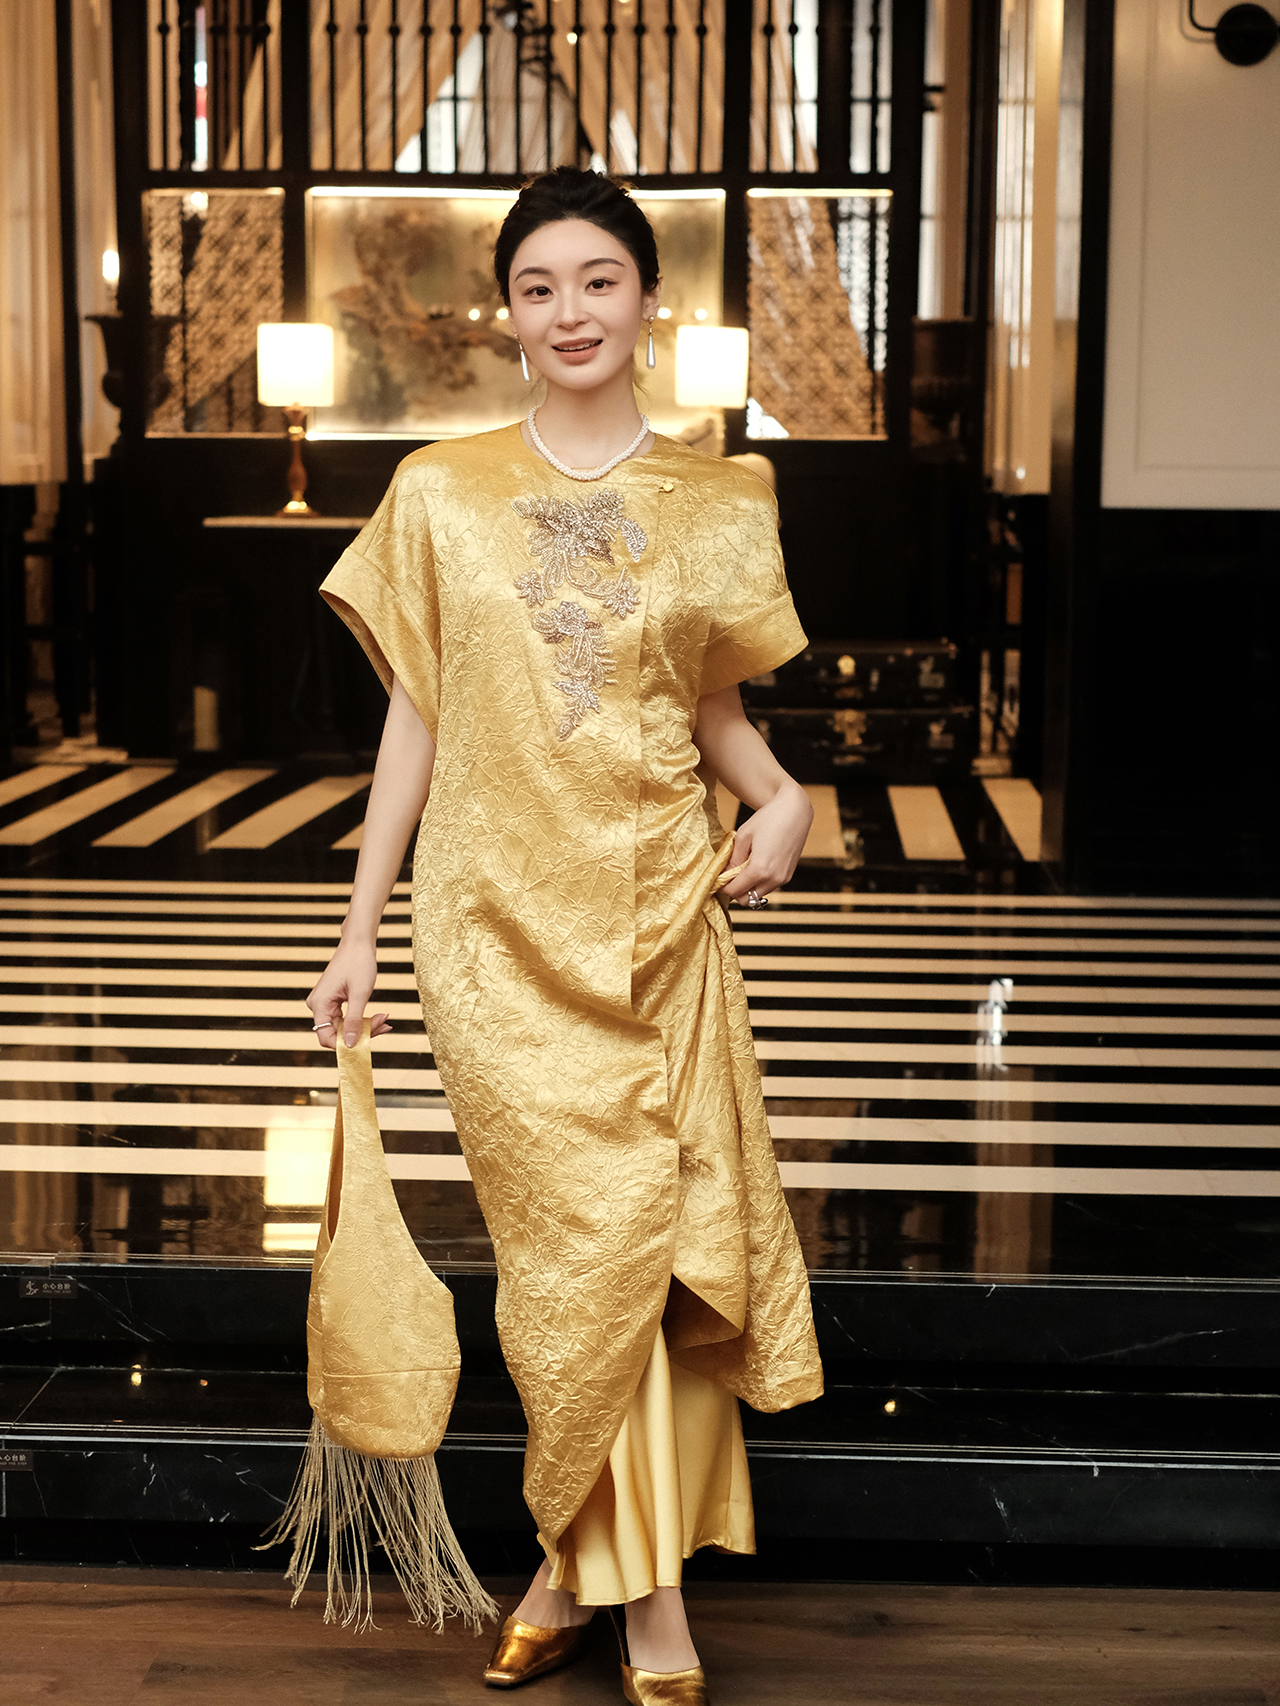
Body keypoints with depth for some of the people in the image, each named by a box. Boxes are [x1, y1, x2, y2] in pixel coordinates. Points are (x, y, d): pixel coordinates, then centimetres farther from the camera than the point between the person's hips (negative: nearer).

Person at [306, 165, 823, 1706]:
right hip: (498, 924, -1)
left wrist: (782, 795, -7)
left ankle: (587, 1565, 13)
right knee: (581, 1244, -3)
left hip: (658, 915, 1)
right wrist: (358, 932, 6)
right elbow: (415, 715, 8)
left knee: (650, 1238, -4)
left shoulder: (715, 506, 6)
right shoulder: (439, 493, 5)